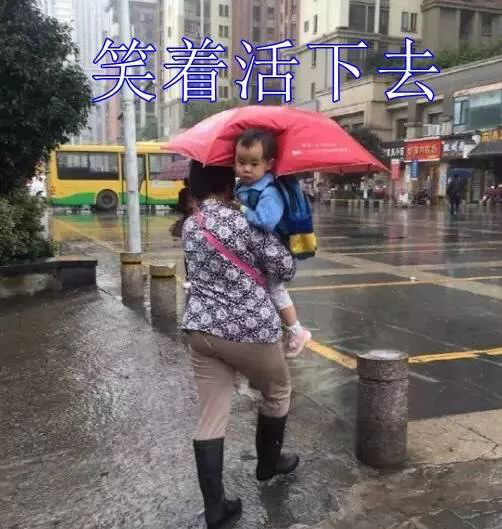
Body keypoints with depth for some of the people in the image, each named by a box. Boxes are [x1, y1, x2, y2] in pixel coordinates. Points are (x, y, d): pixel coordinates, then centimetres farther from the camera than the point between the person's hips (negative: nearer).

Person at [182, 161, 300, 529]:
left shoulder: (189, 227, 8)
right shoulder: (245, 221, -12)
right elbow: (286, 268, -9)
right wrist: (264, 268, 11)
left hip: (202, 330, 5)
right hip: (251, 330, -5)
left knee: (211, 419, 8)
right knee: (278, 392, 23)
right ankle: (269, 463, 41)